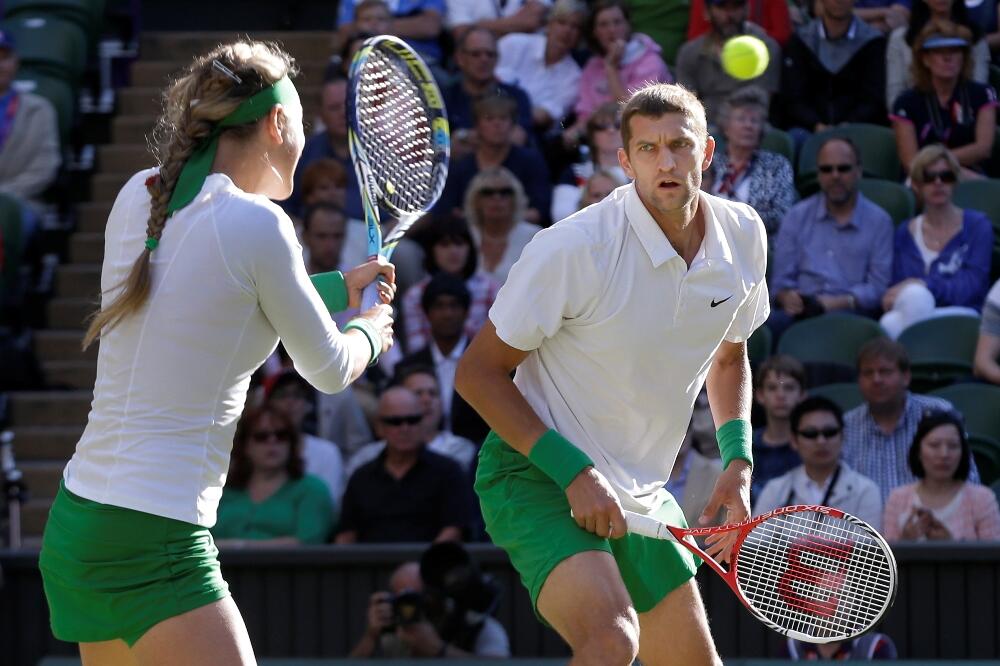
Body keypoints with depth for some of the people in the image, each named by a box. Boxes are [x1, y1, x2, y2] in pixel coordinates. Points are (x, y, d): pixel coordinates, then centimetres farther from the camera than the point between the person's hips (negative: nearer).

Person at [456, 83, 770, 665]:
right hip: (535, 477, -7)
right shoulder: (573, 248, -21)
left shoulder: (744, 236, -1)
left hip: (642, 497, 7)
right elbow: (479, 372, -15)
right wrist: (573, 472, -21)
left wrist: (738, 460, 5)